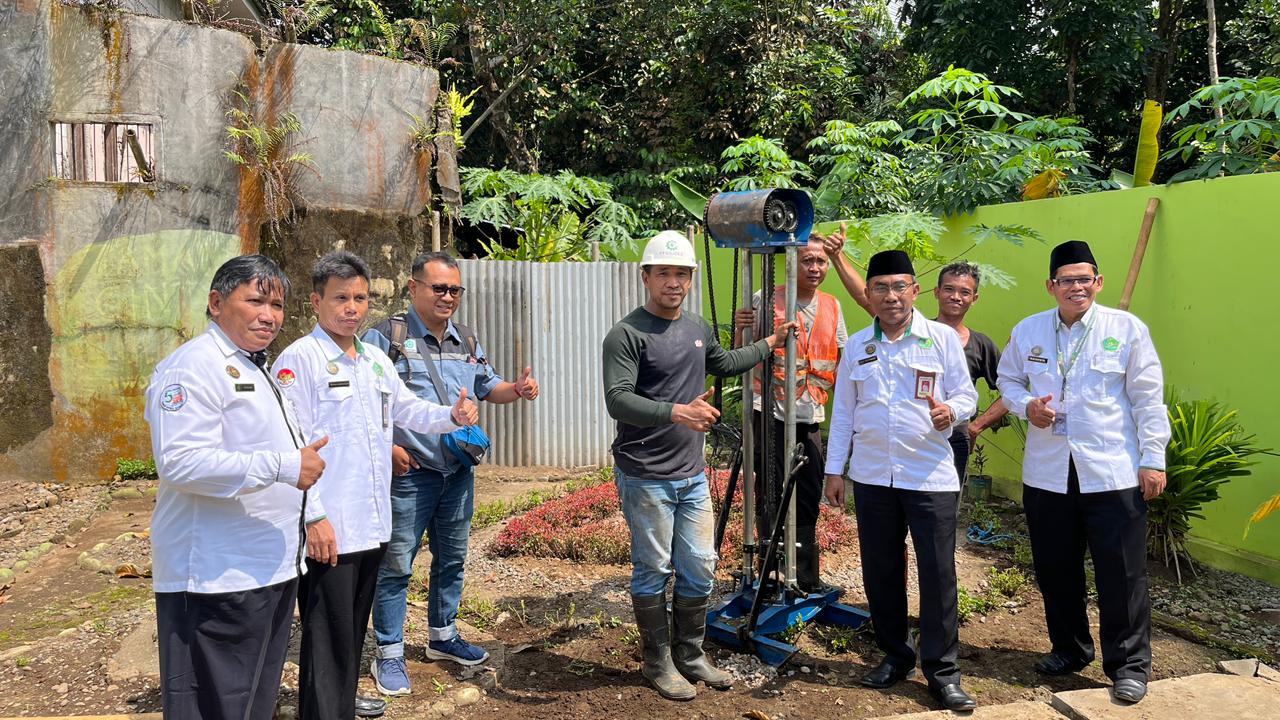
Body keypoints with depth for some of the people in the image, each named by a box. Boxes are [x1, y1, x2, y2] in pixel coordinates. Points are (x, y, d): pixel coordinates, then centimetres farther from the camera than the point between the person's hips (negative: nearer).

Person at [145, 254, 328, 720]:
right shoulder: (194, 366, -15)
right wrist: (283, 467, -26)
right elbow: (182, 462, -26)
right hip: (218, 577, -10)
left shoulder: (256, 368, 17)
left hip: (272, 570, 10)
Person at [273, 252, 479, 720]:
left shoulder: (376, 360, 12)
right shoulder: (299, 359, -12)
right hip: (328, 528, -8)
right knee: (328, 636, 0)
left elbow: (408, 409, 20)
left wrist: (452, 415, 0)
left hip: (372, 523, 8)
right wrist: (314, 517, -19)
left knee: (354, 626, 22)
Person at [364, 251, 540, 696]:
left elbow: (488, 387, 18)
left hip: (459, 472, 6)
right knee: (396, 565, 2)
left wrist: (517, 390, -3)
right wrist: (386, 446, -19)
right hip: (408, 473, -6)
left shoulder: (467, 341, 10)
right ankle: (389, 654, 17)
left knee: (451, 560, 18)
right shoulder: (386, 337, -9)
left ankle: (442, 636, 36)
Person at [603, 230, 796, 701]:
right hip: (645, 479, -7)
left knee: (700, 570, 13)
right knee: (653, 572, 6)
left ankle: (690, 655, 32)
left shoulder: (698, 329, 10)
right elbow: (617, 400, -24)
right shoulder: (627, 334, -14)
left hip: (693, 476, 7)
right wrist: (677, 411, -36)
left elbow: (724, 363, 31)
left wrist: (770, 344, 35)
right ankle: (658, 663, 25)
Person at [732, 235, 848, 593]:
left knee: (808, 501, 12)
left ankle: (808, 580, 24)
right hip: (773, 415, -5)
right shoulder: (765, 301, -5)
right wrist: (740, 329, -20)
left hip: (811, 418, 5)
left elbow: (842, 361, 16)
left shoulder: (832, 306, 10)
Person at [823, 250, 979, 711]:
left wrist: (951, 410, -22)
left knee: (937, 573, -1)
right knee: (880, 571, 10)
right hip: (872, 477, 3)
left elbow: (967, 395, 2)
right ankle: (895, 656, 28)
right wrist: (834, 470, 7)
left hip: (931, 477, -3)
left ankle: (941, 670, 13)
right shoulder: (857, 345, 7)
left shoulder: (943, 339, -1)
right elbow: (843, 411, 10)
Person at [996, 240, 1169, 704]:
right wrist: (1027, 405, -6)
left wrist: (1153, 458, -5)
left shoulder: (1127, 328, -2)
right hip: (1047, 473, 3)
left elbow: (1148, 399, -2)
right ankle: (1069, 648, 34)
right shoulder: (1027, 331, 5)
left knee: (1122, 573, 2)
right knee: (1055, 569, 13)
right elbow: (1008, 380, 16)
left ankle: (1129, 665, 18)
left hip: (1114, 473, -3)